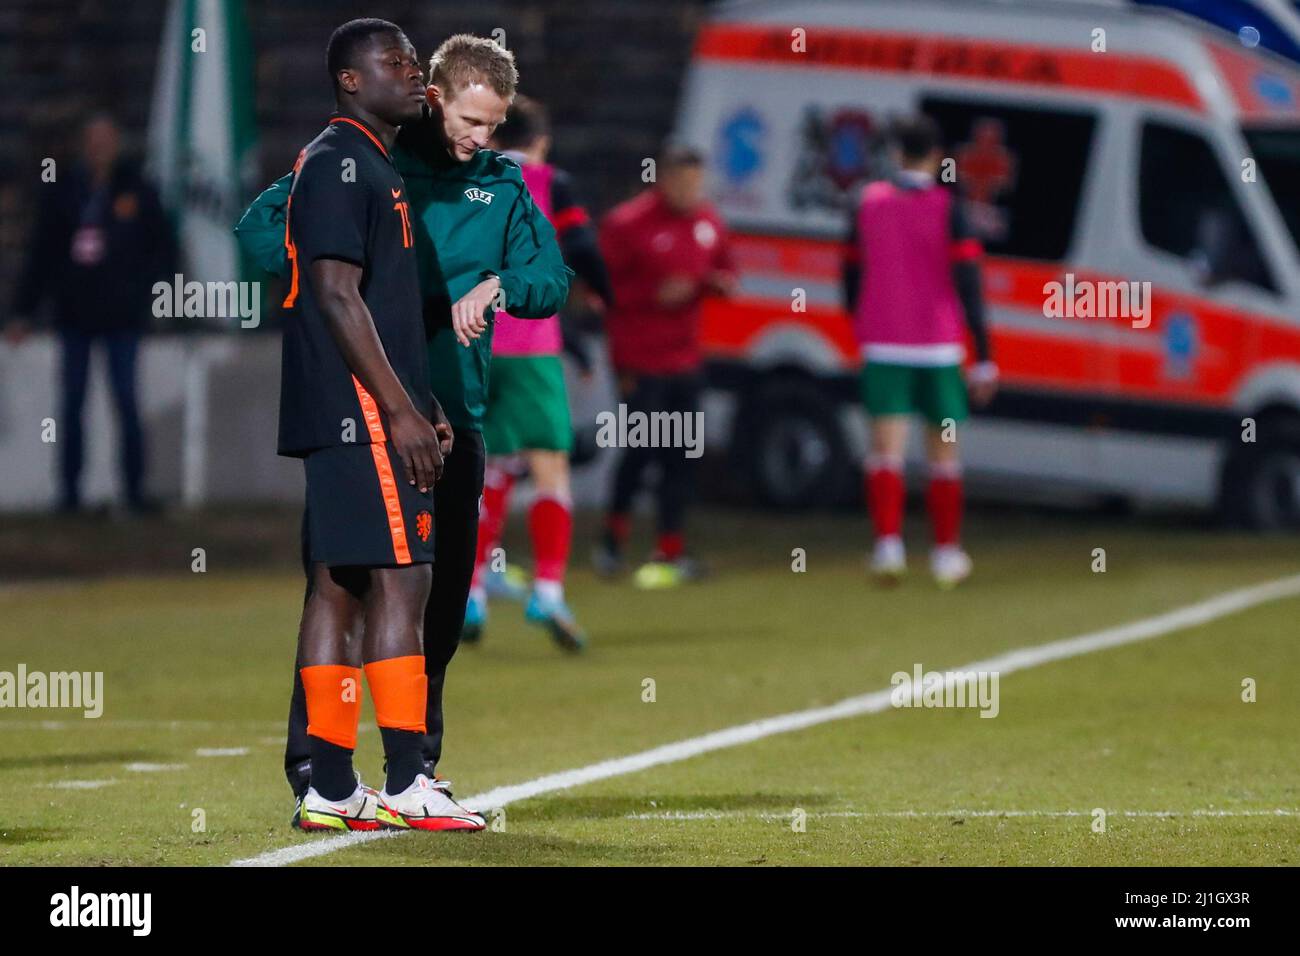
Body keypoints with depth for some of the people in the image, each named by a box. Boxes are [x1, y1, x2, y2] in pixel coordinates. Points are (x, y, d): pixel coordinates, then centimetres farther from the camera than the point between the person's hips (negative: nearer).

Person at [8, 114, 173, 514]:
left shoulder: (136, 192, 1)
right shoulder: (62, 192, 4)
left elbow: (164, 249, 5)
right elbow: (40, 254, 7)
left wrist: (141, 289, -9)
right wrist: (23, 311, 5)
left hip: (121, 316, -2)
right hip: (74, 315, 2)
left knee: (126, 402, -2)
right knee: (71, 405, 3)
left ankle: (134, 488, 1)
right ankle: (70, 491, 6)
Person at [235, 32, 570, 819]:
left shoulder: (501, 184, 11)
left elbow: (553, 280, 9)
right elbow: (261, 227, -5)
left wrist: (497, 285, -12)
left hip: (453, 421, 5)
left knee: (441, 603, 9)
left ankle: (419, 767, 22)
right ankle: (312, 768, -1)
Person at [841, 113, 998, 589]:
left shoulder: (868, 203, 4)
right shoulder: (948, 209, -6)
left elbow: (851, 277, 11)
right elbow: (968, 286, -10)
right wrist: (984, 358, -8)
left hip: (882, 347, 1)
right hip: (938, 347, -1)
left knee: (886, 448, -5)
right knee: (944, 453, 11)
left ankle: (887, 543, -23)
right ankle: (947, 553, 17)